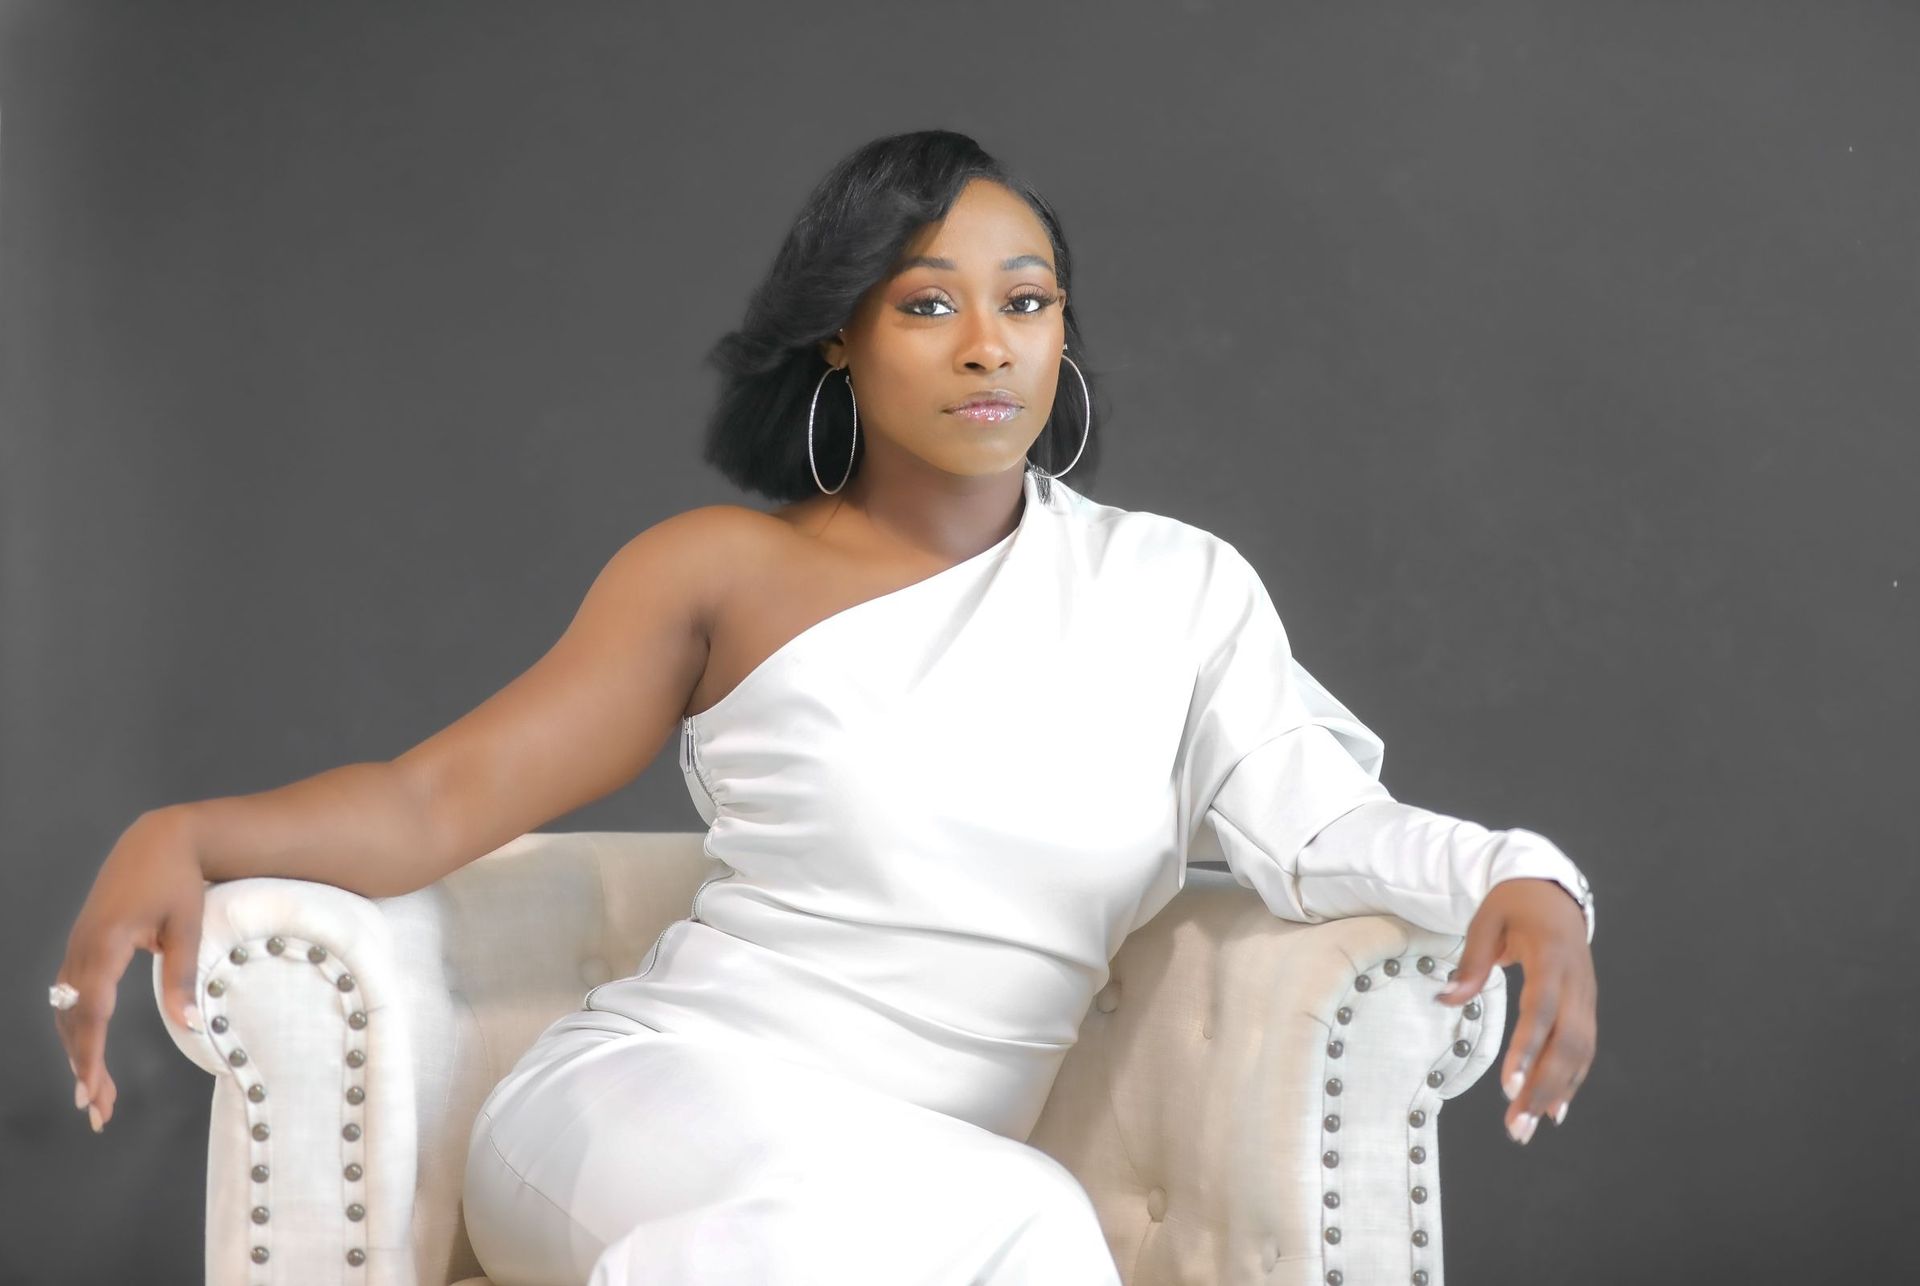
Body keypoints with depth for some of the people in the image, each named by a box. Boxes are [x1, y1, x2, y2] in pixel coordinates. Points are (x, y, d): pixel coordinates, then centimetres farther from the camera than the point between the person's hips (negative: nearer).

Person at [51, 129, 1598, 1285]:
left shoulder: (1178, 590, 12)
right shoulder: (722, 570, 8)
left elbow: (1319, 819, -1)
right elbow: (440, 796, 2)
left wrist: (1516, 875, -23)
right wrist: (181, 837, -16)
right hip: (650, 1090, -1)